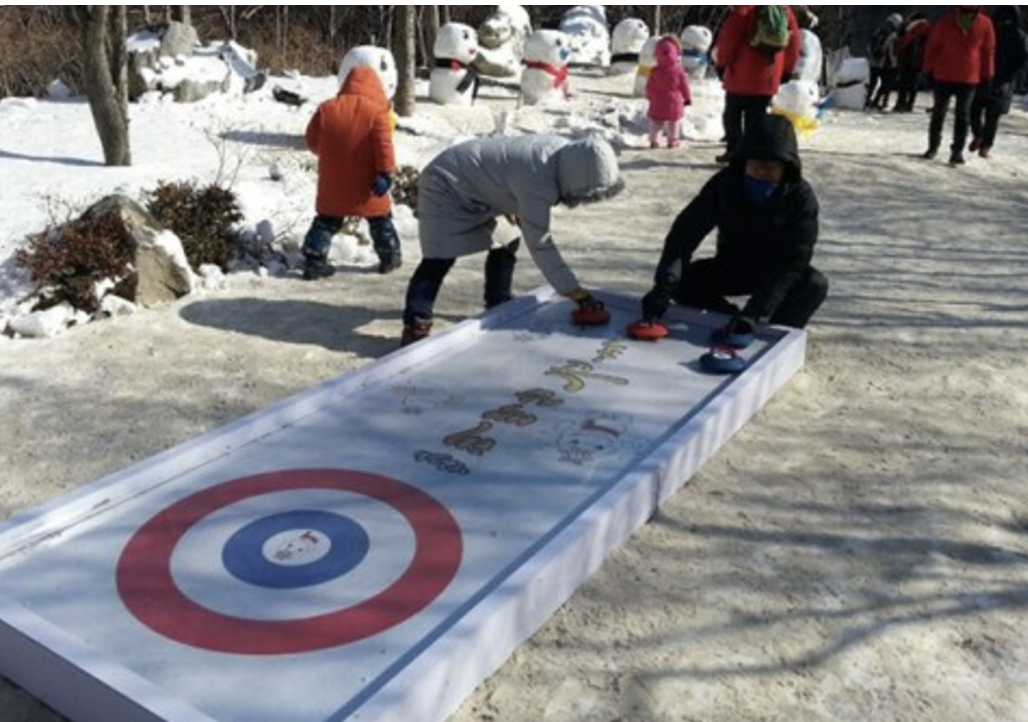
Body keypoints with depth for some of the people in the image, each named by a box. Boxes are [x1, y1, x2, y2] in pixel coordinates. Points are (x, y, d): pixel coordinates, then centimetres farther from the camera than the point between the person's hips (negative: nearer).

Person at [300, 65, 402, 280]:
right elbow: (384, 147, -17)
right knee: (380, 220, 16)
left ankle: (314, 261, 7)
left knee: (326, 221, 13)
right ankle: (390, 257, 23)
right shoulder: (377, 112, -10)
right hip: (366, 186, -2)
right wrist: (387, 174, -13)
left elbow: (312, 141, 5)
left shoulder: (327, 108, 1)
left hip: (333, 185, 3)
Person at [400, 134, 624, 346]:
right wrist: (578, 294, -34)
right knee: (440, 259, -14)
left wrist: (515, 210, 4)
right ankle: (415, 328, -12)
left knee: (506, 242, 12)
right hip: (446, 187, -9)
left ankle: (499, 310, 24)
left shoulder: (565, 151, -10)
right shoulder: (538, 182, -37)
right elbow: (540, 245, -35)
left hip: (475, 184, 10)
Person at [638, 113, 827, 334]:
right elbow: (685, 233, -27)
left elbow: (793, 259, -32)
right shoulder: (725, 184, -20)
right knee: (681, 281, -23)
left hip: (778, 274, -2)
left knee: (815, 284, -32)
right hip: (732, 268, 2)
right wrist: (663, 287, -44)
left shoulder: (801, 198, -24)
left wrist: (753, 312, -47)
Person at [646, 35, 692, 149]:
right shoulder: (679, 70, -11)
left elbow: (650, 87, -2)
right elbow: (684, 86, -3)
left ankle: (654, 141, 10)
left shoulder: (655, 71, -10)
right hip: (674, 103, 0)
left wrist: (650, 97, 17)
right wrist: (687, 98, 11)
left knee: (655, 123, 12)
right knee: (674, 123, 13)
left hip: (658, 103, 0)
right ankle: (672, 141, 15)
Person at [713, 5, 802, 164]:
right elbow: (794, 39, 12)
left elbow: (729, 37, -12)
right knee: (757, 116, 8)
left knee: (732, 114, 9)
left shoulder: (743, 8, -10)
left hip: (741, 77, -4)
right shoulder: (784, 8, 8)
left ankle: (733, 152, 6)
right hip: (768, 79, 5)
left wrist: (721, 63, 2)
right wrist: (787, 70, 19)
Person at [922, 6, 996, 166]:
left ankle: (957, 151, 4)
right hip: (944, 76, 0)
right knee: (939, 112, 10)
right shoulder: (944, 22, -10)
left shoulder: (985, 24, -6)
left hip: (969, 78, 0)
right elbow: (932, 45, 1)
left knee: (963, 115, -1)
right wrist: (929, 68, 2)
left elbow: (988, 50, 3)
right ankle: (933, 146, 24)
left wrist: (987, 74, 5)